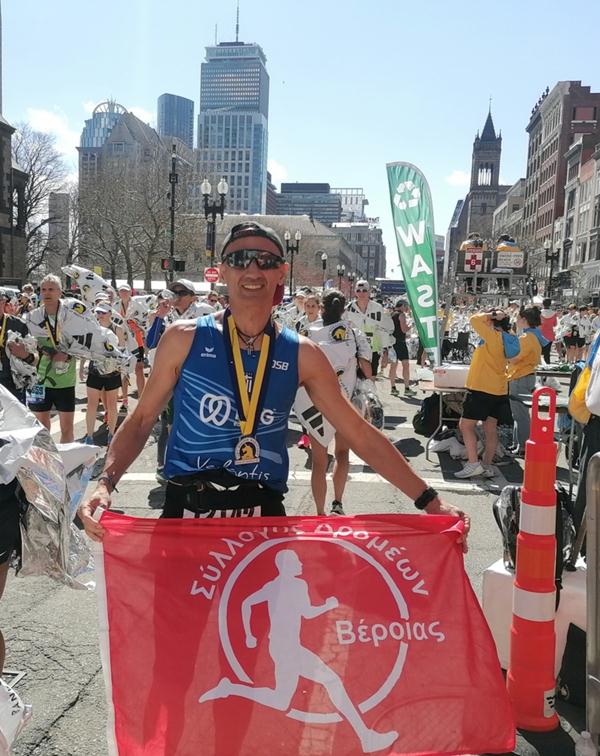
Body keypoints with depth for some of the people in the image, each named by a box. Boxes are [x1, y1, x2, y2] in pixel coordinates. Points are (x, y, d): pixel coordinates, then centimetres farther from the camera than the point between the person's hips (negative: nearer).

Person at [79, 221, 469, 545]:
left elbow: (361, 433, 2)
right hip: (188, 511, -1)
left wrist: (429, 500, -1)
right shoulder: (185, 339, -3)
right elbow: (141, 421, 2)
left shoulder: (302, 354, 0)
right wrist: (106, 482, -15)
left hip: (265, 516, 1)